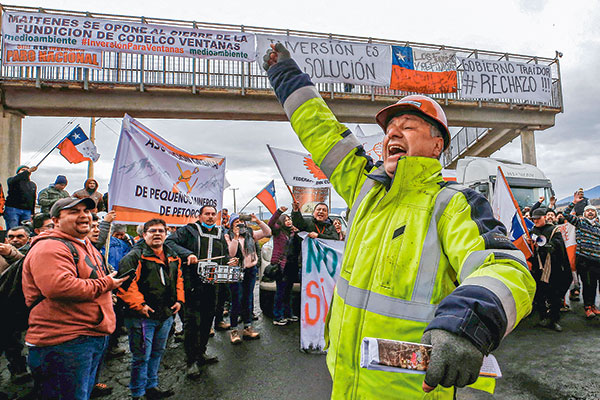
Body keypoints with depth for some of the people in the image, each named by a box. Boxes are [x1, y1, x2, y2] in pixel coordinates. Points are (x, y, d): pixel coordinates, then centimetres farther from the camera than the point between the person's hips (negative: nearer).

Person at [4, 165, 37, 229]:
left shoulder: (33, 185, 19)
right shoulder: (11, 180, 6)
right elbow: (15, 179, -21)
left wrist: (32, 213, 15)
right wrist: (28, 171, -33)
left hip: (27, 211, 4)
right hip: (12, 209, -4)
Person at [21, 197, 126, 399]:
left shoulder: (88, 247, 17)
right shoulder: (49, 248, -16)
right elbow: (60, 287, -31)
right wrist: (105, 284, -20)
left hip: (96, 335, 10)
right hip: (64, 342, -10)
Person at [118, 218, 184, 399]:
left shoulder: (172, 257, 11)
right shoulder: (135, 256, -12)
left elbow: (178, 279, 20)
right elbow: (125, 282, -19)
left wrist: (179, 299, 9)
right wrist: (138, 305, -20)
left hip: (166, 314, 7)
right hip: (143, 316, -7)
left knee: (157, 352, 20)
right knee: (142, 357, 1)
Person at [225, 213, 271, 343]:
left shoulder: (251, 234, 9)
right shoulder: (229, 236, 0)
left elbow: (267, 232, 0)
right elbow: (231, 253, -13)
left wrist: (258, 221, -10)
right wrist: (236, 237, -20)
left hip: (251, 270, 4)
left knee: (248, 299, 10)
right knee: (237, 300, -5)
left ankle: (248, 328, 19)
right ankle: (234, 330, 5)